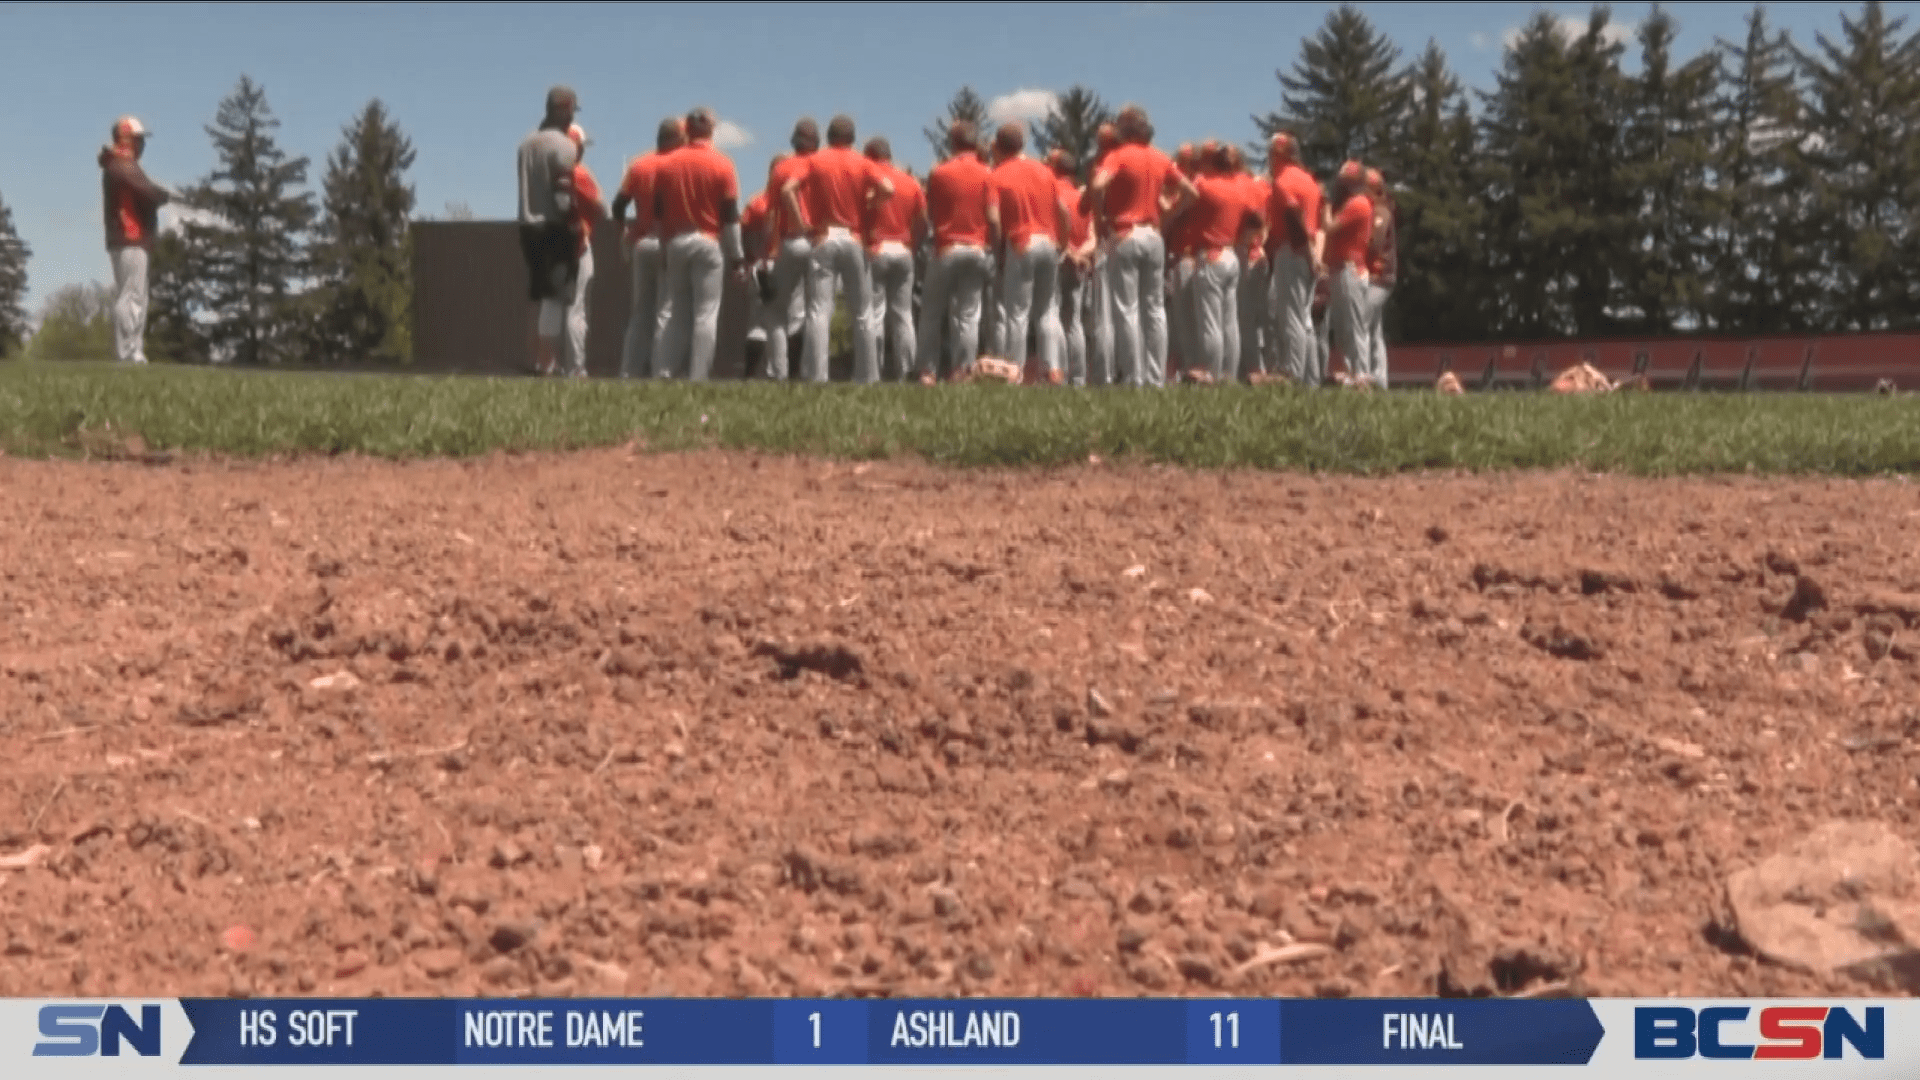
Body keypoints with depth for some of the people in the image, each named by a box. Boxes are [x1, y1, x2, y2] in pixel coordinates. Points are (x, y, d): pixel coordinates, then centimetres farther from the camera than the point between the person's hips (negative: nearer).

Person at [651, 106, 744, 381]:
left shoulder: (667, 163, 5)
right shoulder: (722, 164, -5)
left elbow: (658, 210, 8)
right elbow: (731, 215, -5)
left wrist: (666, 244, 16)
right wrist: (736, 255, 0)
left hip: (676, 242, 4)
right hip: (709, 243, -3)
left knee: (675, 311, 10)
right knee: (706, 313, -2)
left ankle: (663, 372, 4)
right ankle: (698, 378, -5)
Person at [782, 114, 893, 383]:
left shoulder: (814, 160, 3)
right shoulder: (862, 164, 4)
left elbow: (787, 190, -9)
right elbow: (887, 188, -10)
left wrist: (803, 223, -3)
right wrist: (864, 202, 7)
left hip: (823, 240, -1)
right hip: (853, 240, 1)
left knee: (819, 310, -7)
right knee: (860, 312, 9)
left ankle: (817, 376, -17)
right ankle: (868, 376, 12)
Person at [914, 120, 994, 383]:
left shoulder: (939, 173, -1)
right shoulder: (985, 175, 0)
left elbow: (930, 213, 4)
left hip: (946, 250, -1)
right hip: (976, 250, 1)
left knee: (932, 313, 7)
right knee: (969, 316, 3)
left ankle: (927, 371, 3)